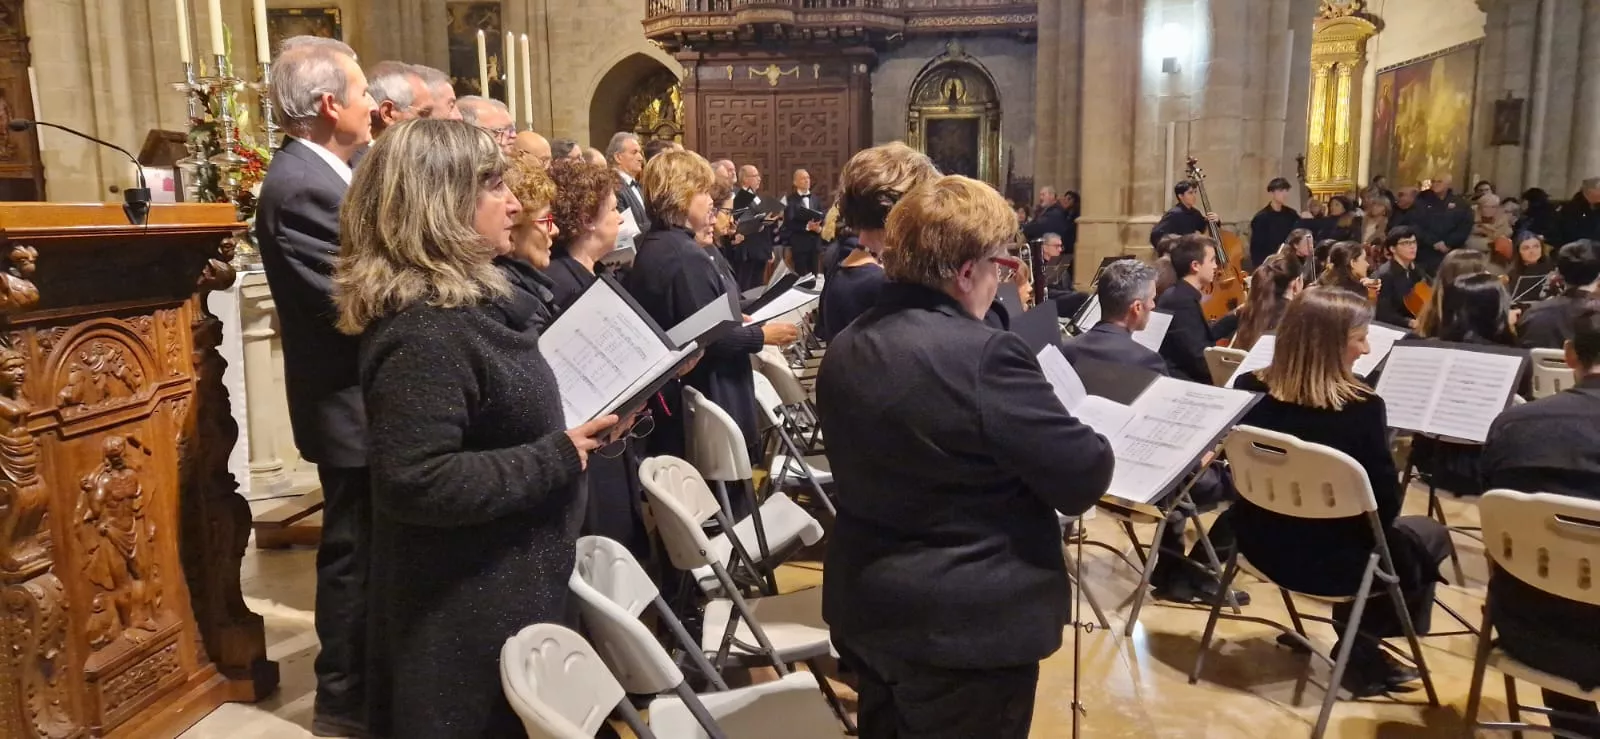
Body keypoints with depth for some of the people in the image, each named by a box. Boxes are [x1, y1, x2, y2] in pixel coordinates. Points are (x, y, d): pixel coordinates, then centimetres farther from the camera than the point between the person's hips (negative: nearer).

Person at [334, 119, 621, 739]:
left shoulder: (468, 299, 7)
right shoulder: (424, 329, -25)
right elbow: (415, 482, -31)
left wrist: (565, 434, 3)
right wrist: (556, 459, -25)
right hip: (467, 609, -10)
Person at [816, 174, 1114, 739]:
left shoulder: (845, 347, 1)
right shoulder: (983, 355, -25)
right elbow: (1082, 481, -19)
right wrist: (1093, 448, 4)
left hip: (864, 607, 8)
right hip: (966, 624, -7)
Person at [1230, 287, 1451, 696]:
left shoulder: (1249, 389, -9)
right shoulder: (1361, 407, -24)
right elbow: (1385, 506, -16)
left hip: (1263, 545, 6)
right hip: (1334, 560, -5)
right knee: (1429, 535, 26)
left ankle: (1358, 643, 37)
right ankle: (1361, 646, 28)